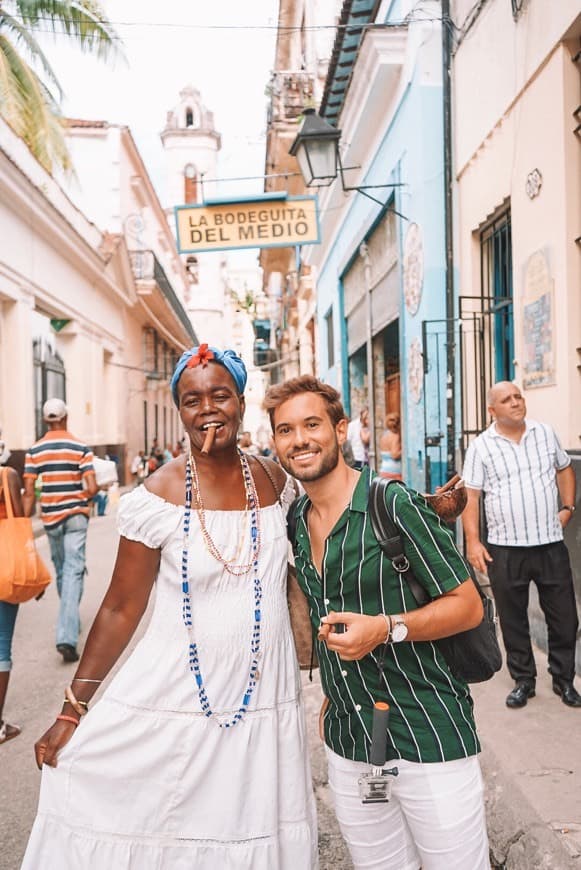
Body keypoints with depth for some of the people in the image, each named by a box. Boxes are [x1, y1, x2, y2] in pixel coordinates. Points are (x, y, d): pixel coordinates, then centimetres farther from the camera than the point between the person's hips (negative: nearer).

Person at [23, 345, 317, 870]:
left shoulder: (275, 481, 0)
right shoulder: (157, 497, -10)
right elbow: (121, 610, -4)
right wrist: (72, 710, -2)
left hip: (266, 706, 2)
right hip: (173, 706, -2)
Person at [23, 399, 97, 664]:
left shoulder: (34, 451, 0)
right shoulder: (81, 448, -7)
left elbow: (29, 493, -2)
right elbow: (92, 488, -13)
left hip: (50, 517, 3)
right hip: (75, 515, -3)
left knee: (61, 570, 19)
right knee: (73, 571, -5)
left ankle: (70, 622, 36)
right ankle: (67, 636, -16)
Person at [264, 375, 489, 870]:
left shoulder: (395, 504, -14)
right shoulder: (295, 521, 5)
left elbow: (468, 606, -10)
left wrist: (387, 628, -24)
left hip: (429, 736, -5)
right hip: (346, 743, 6)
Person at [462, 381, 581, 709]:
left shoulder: (545, 433, 5)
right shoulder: (481, 446, -5)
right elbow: (471, 496, -5)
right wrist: (473, 541, -11)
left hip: (551, 544, 2)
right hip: (505, 549, -2)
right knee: (513, 620, 10)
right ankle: (524, 680, 27)